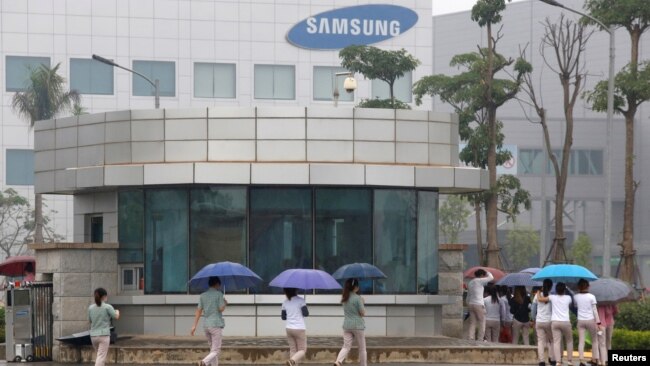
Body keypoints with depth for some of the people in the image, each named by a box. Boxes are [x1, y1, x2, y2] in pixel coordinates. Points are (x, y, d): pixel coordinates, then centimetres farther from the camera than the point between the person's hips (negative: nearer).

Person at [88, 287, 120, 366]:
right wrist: (117, 312, 18)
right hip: (104, 335, -5)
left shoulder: (91, 308, 6)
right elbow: (116, 317, -2)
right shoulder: (108, 307, -7)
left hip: (93, 335, 5)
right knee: (101, 357, -7)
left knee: (100, 354, 21)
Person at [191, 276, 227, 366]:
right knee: (216, 351, -8)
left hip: (205, 325, 6)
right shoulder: (219, 294, -5)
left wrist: (194, 325, 6)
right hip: (216, 324, -6)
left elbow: (198, 311, 7)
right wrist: (225, 303, 11)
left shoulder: (203, 295, 11)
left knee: (212, 348, 17)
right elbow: (221, 309, -11)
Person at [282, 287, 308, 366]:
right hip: (300, 329, -5)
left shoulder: (285, 303, 5)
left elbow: (283, 317, 11)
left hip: (289, 329, 5)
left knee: (293, 350, 11)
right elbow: (305, 314, -13)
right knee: (302, 350, 2)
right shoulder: (300, 300, -9)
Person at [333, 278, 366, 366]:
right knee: (362, 348, 10)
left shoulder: (344, 298, 6)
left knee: (346, 346, 3)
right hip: (357, 326, -5)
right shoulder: (357, 298, -13)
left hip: (346, 325, 5)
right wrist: (362, 303, 5)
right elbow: (363, 313, -11)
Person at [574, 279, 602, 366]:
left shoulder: (576, 297, 0)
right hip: (590, 320, -2)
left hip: (580, 320, 2)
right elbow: (595, 310, -7)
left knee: (581, 341, 0)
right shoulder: (591, 296, -6)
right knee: (594, 340, 14)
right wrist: (598, 322, -5)